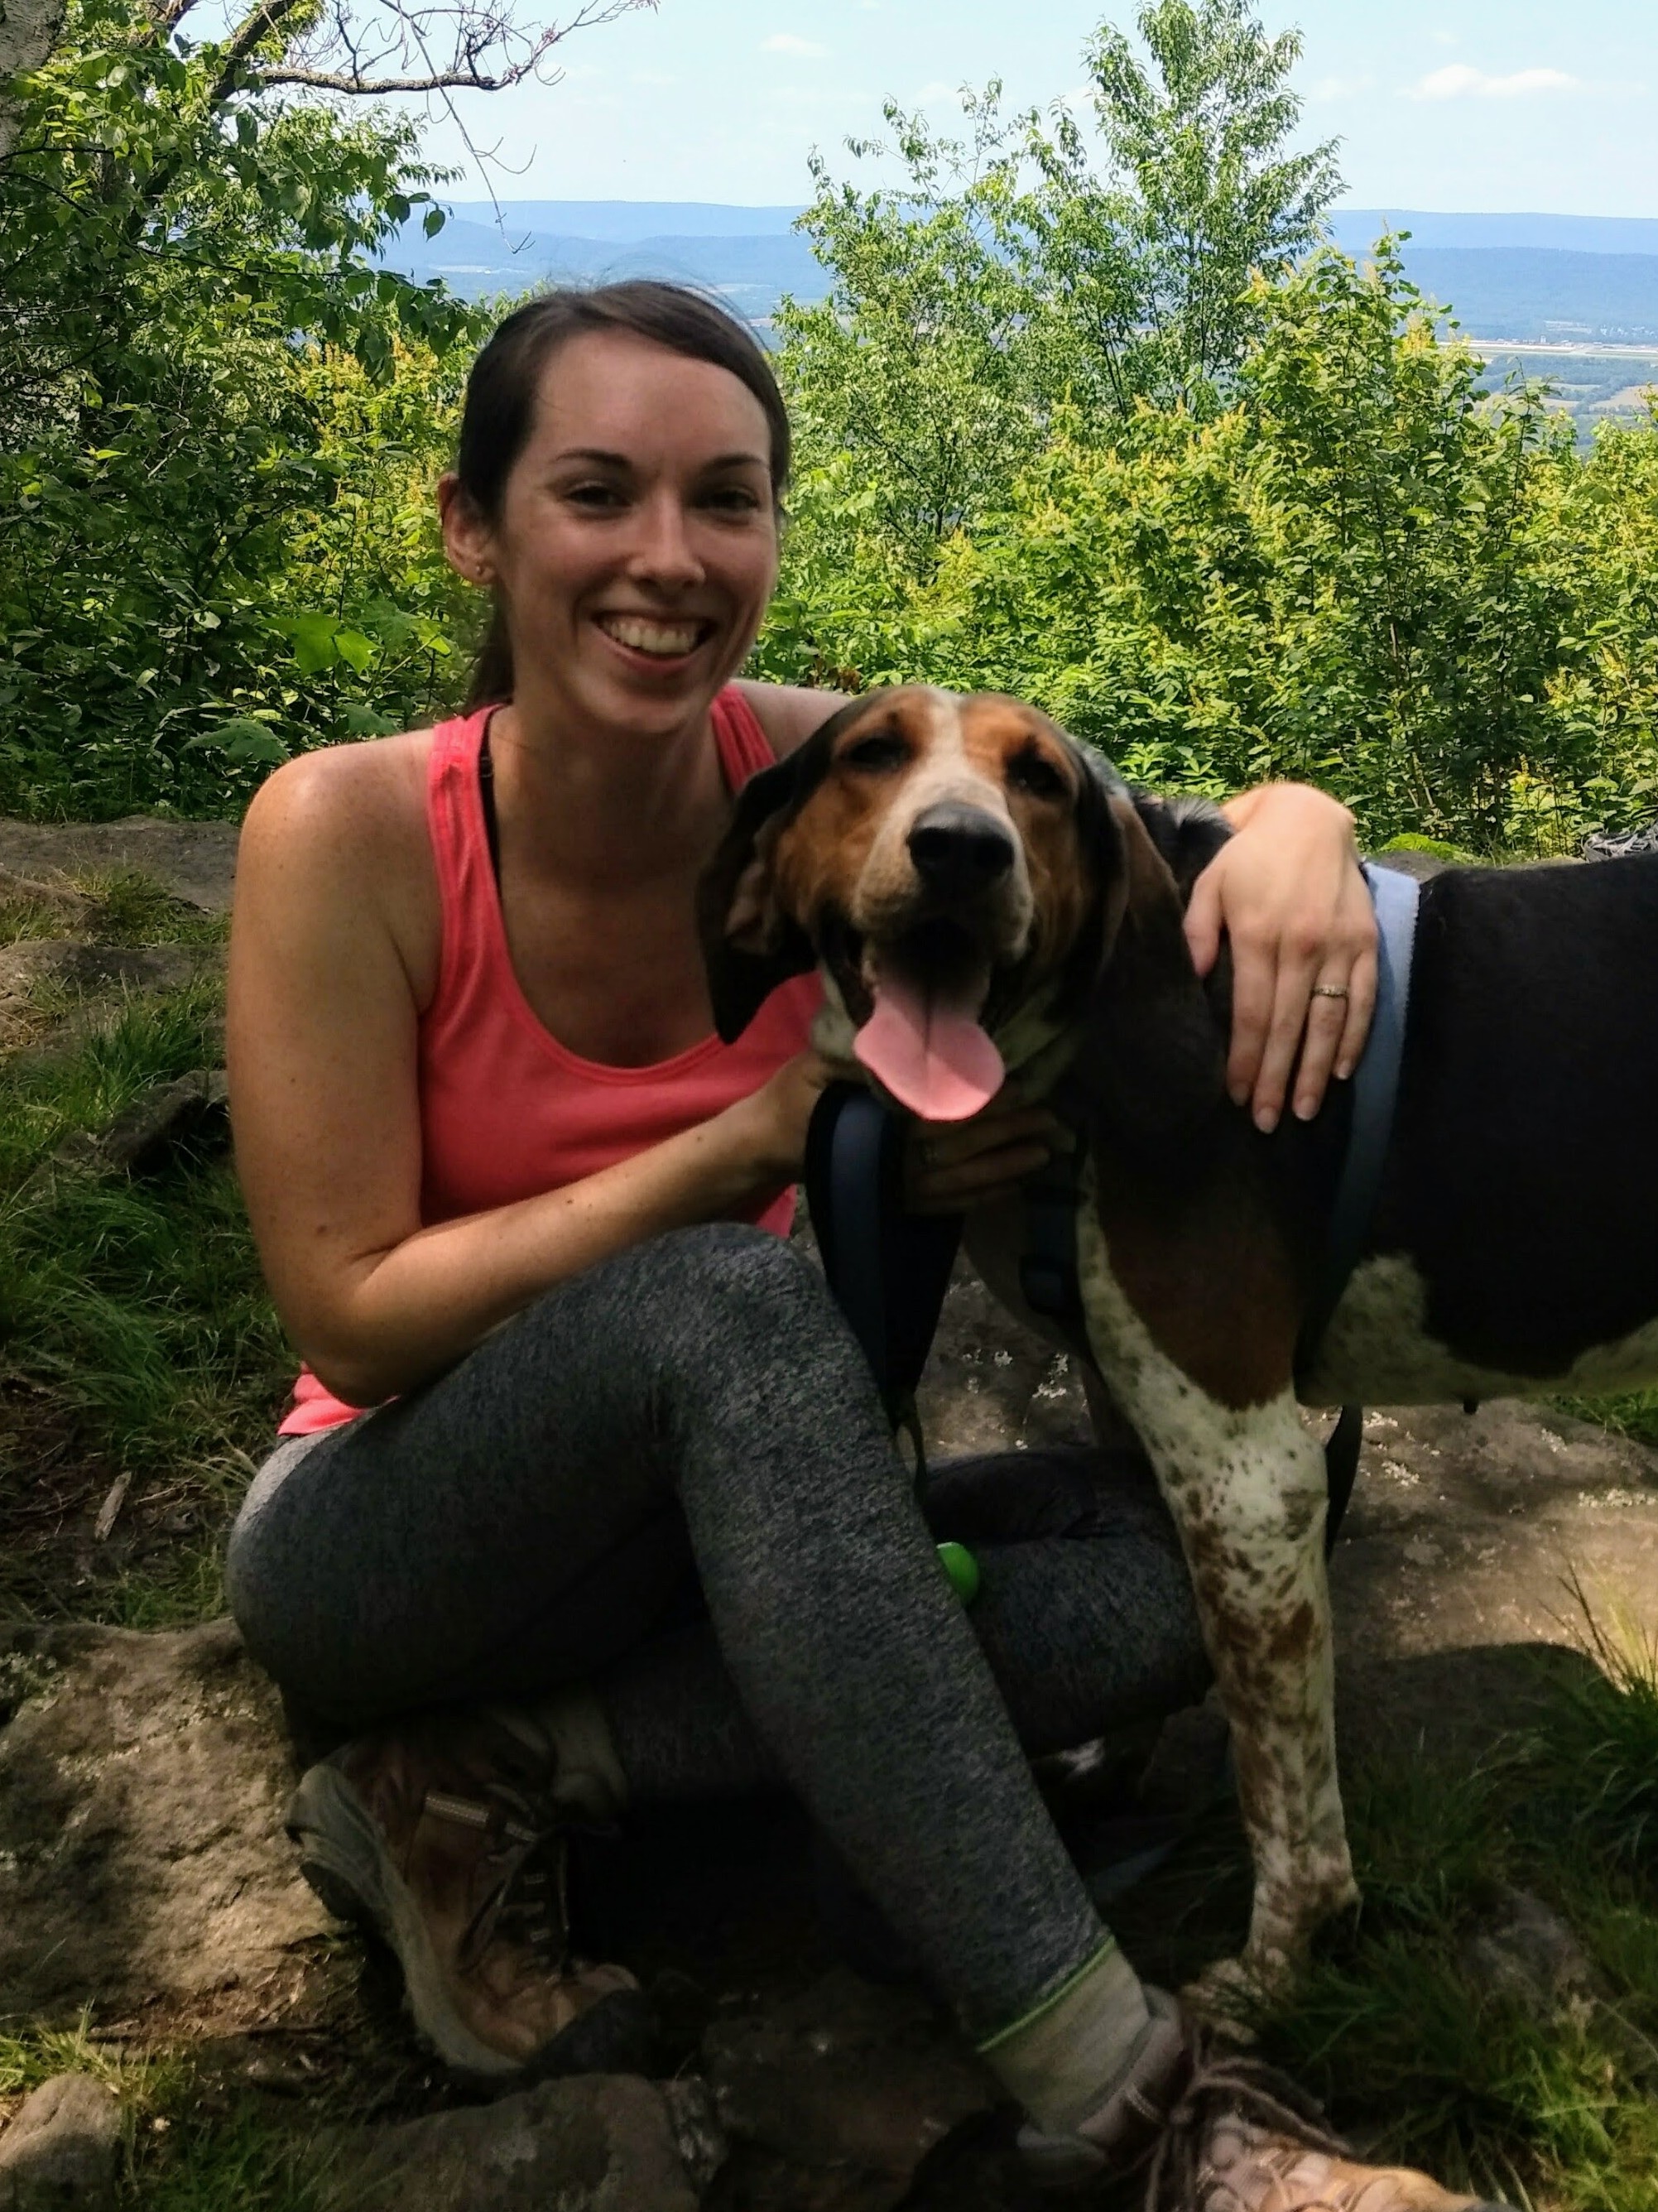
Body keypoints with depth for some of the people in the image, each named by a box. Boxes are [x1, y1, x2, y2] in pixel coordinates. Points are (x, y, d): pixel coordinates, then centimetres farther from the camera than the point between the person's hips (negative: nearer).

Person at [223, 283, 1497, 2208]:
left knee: (1169, 1577, -18)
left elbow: (1159, 838, -2)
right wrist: (762, 1141, -25)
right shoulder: (349, 834, -20)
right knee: (734, 1301, -35)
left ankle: (492, 1776, -14)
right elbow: (355, 1319, -18)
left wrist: (1295, 826, -27)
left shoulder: (823, 774, -11)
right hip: (389, 1535, -4)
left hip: (699, 1523, 4)